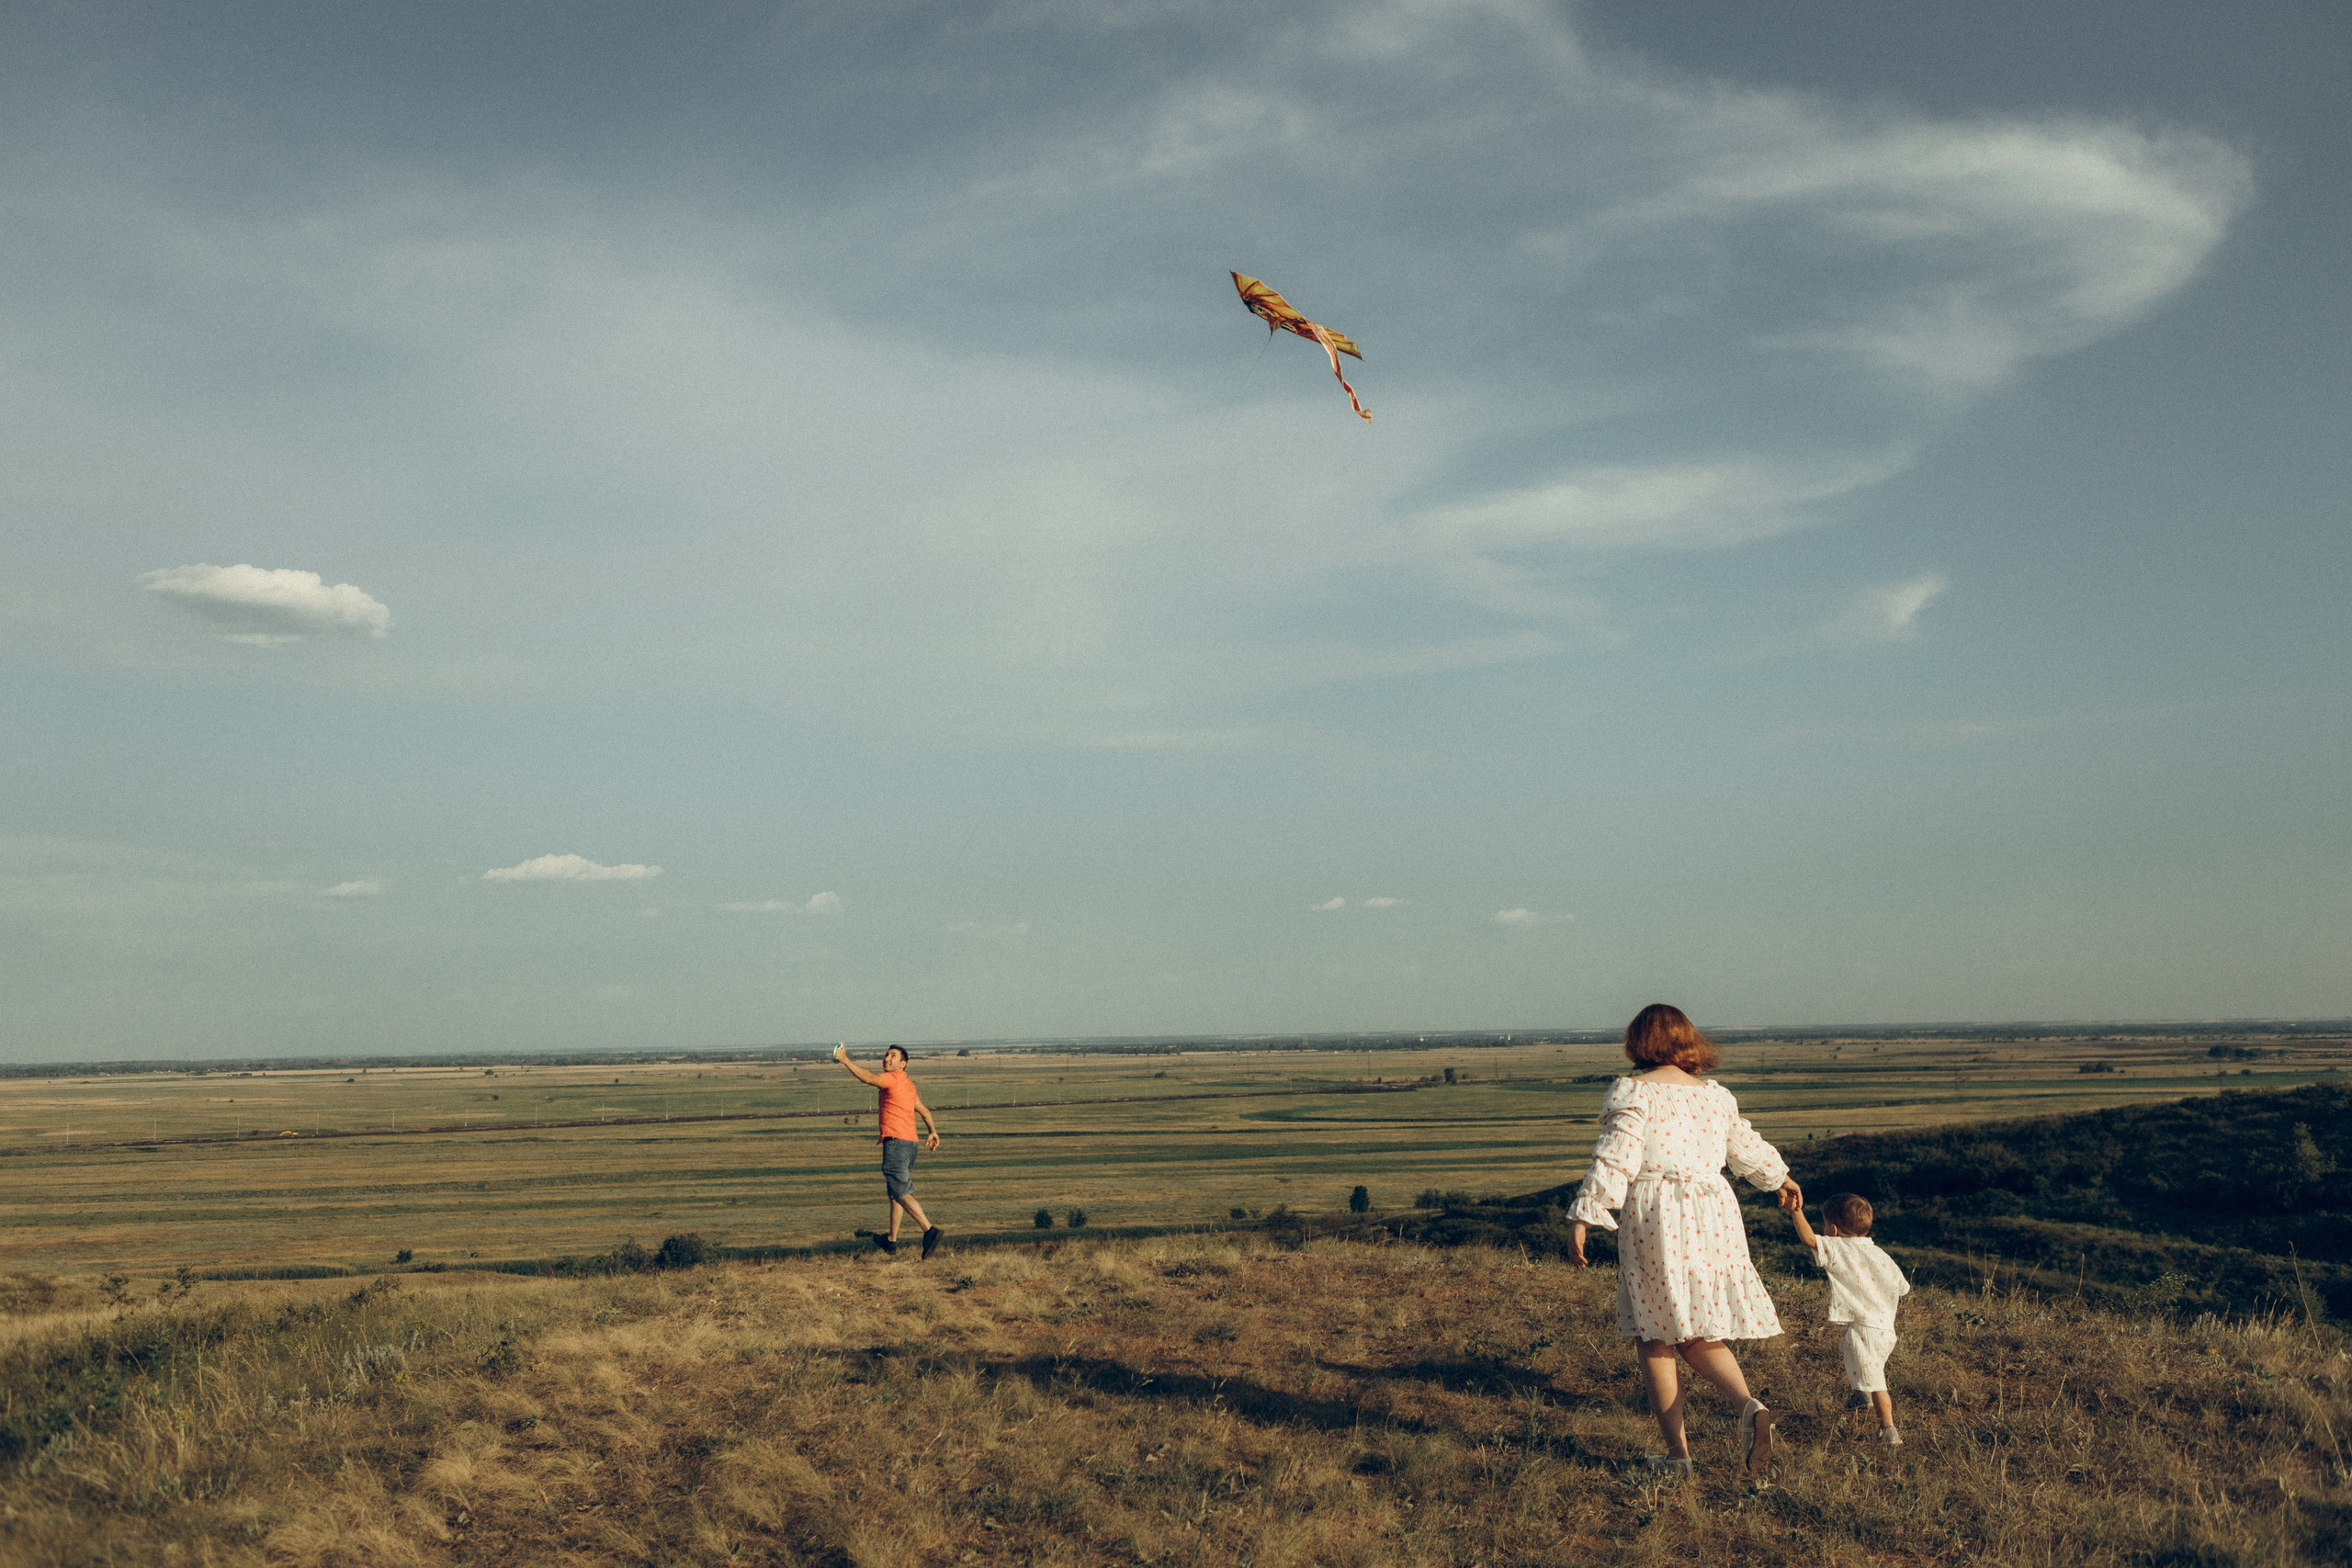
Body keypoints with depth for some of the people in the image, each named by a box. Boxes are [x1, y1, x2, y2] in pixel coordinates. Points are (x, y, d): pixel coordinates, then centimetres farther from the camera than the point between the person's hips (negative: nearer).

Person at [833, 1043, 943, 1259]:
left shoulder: (894, 1078, -9)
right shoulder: (908, 1083, 20)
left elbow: (868, 1078, -24)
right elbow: (923, 1110, 29)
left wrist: (845, 1060, -21)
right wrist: (933, 1132, 38)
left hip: (896, 1142, -10)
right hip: (909, 1142, 10)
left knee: (902, 1193, -11)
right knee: (896, 1192, 17)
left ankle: (929, 1230, -21)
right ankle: (891, 1240, 24)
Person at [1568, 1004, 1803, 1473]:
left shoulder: (1632, 1092, -4)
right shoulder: (1716, 1095, 13)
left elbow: (1614, 1159, -13)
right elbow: (1748, 1148, 27)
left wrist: (1581, 1218, -12)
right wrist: (1782, 1177, 47)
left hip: (1653, 1221, -5)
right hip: (1713, 1217, 5)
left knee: (1654, 1338, 7)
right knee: (1700, 1336, 14)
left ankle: (1677, 1451, 9)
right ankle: (1750, 1405, -11)